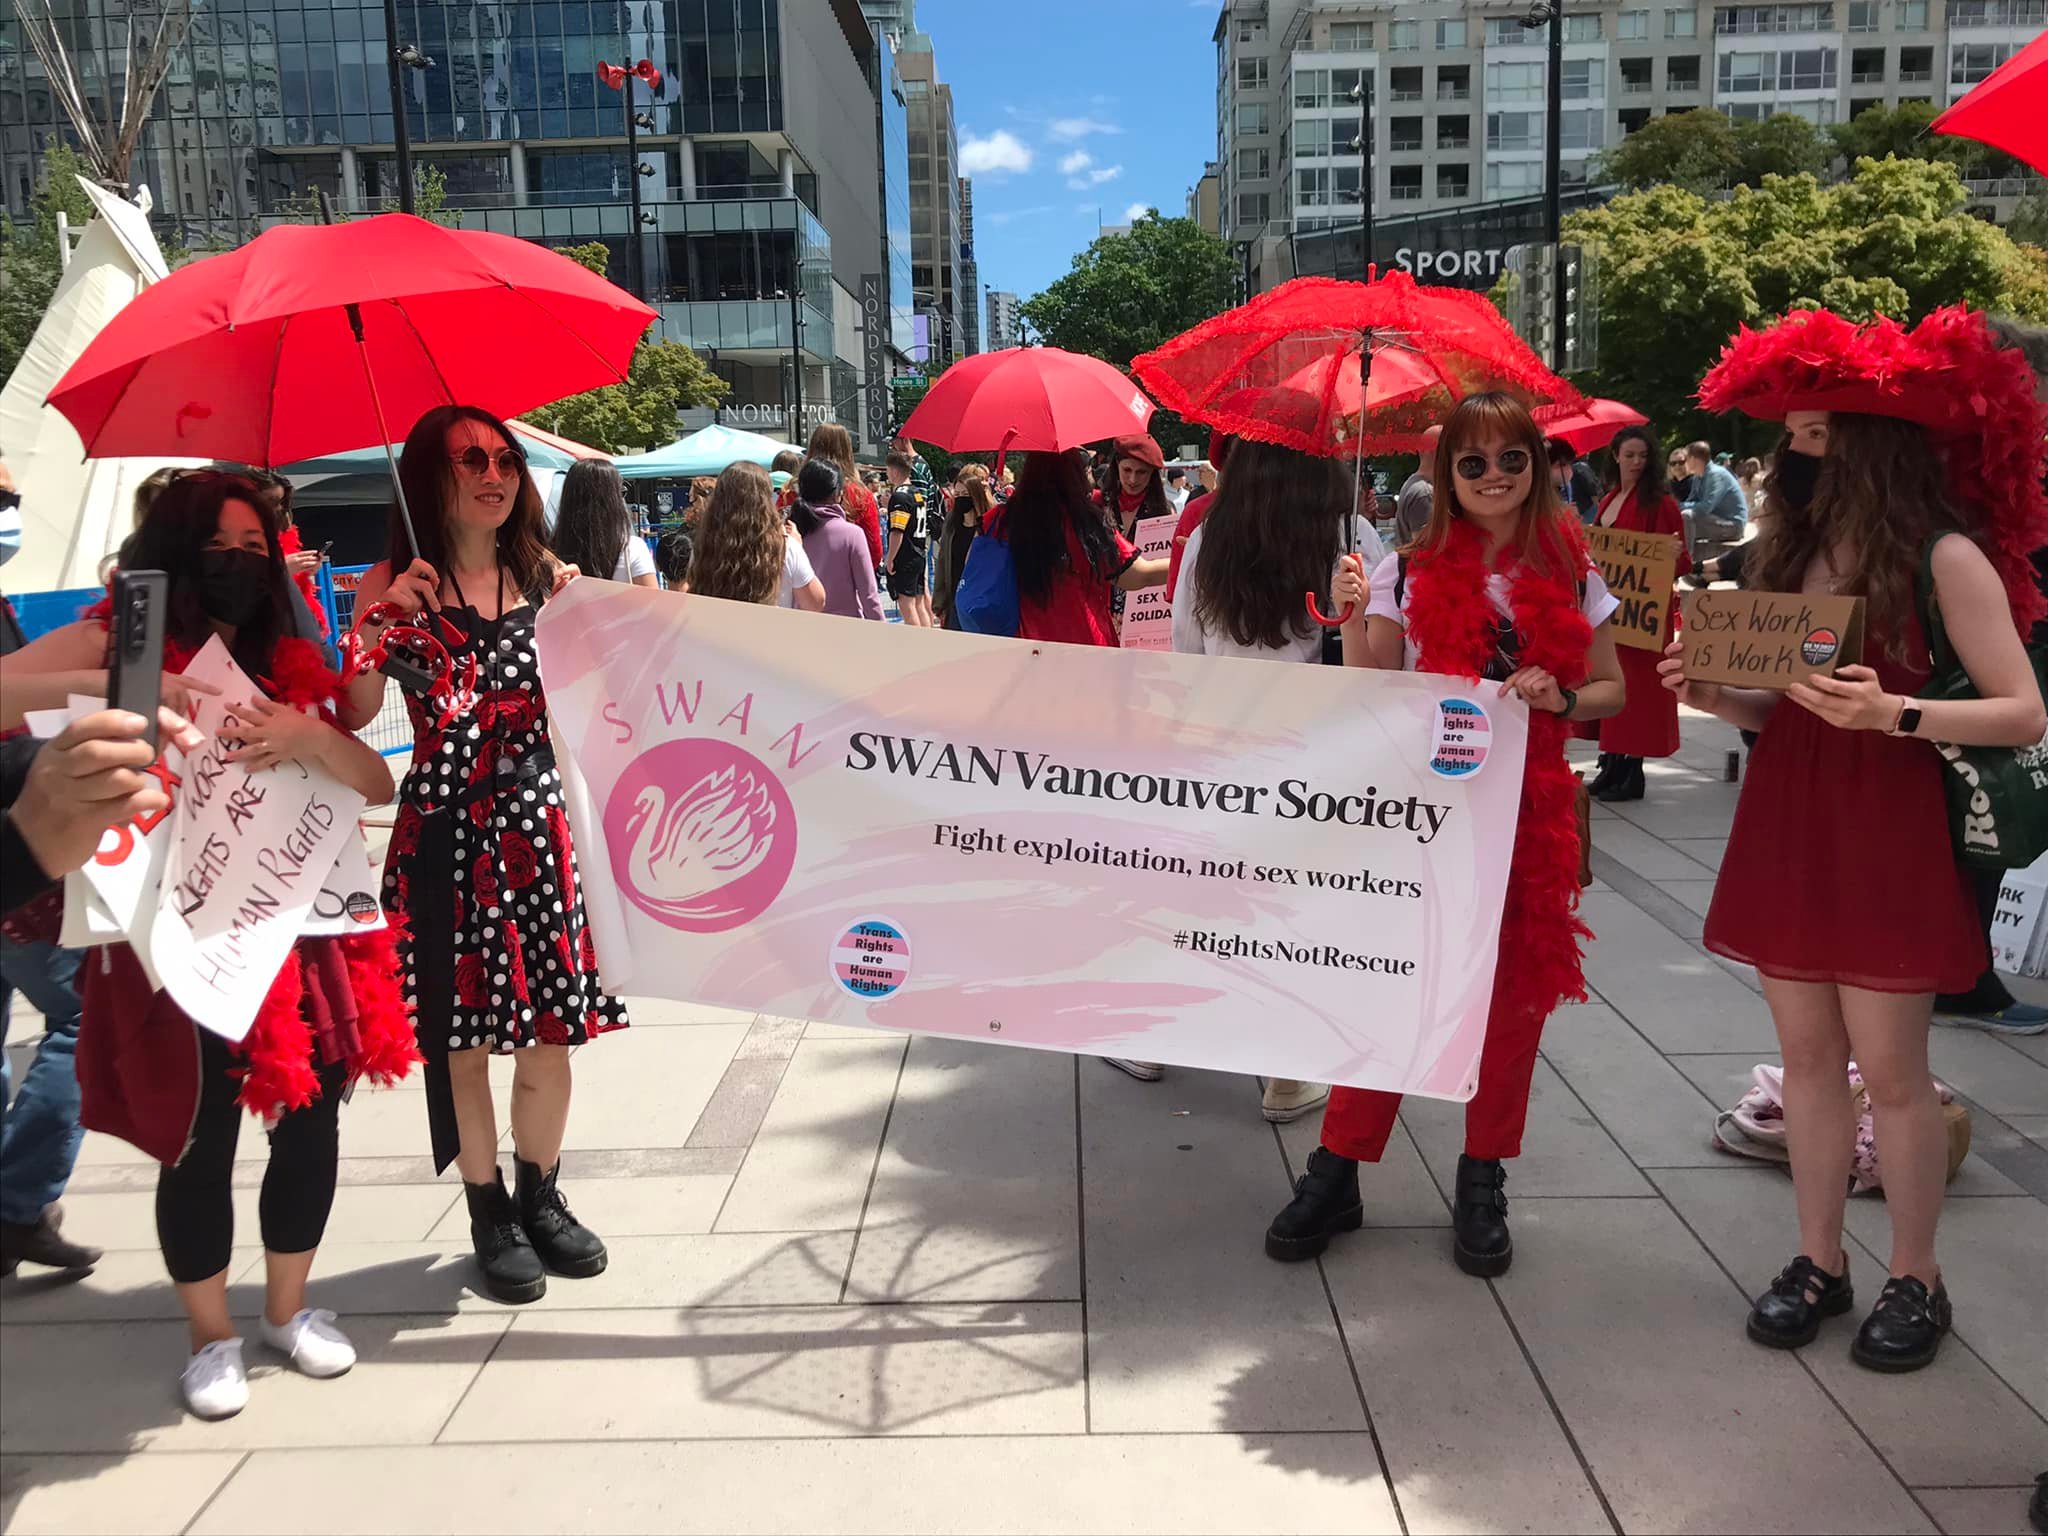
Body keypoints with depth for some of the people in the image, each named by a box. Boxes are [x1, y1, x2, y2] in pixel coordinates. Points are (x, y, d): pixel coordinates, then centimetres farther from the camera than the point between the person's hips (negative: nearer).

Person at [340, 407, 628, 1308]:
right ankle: (489, 1216, 22)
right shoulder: (395, 584, 0)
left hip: (535, 819, 3)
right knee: (465, 1033, 5)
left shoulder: (547, 578, 7)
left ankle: (541, 1200, 27)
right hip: (445, 828, -2)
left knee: (551, 1027, 7)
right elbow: (352, 716, -8)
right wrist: (380, 626, -21)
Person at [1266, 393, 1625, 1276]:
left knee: (1516, 990, 7)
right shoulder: (1409, 572, 0)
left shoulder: (1570, 575, 5)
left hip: (1530, 807, 2)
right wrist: (1354, 620, -17)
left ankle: (1482, 1184, 22)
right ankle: (1337, 1171, 12)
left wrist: (1558, 698, -9)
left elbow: (1609, 691, 11)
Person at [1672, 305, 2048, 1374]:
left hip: (1890, 841, -6)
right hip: (1790, 833, 6)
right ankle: (1819, 1262, 25)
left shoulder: (1945, 555, -10)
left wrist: (1892, 713, -27)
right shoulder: (1796, 548, 9)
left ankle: (1916, 1282, 20)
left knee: (1889, 1071, 2)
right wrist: (1714, 697, -5)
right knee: (1807, 1057, 11)